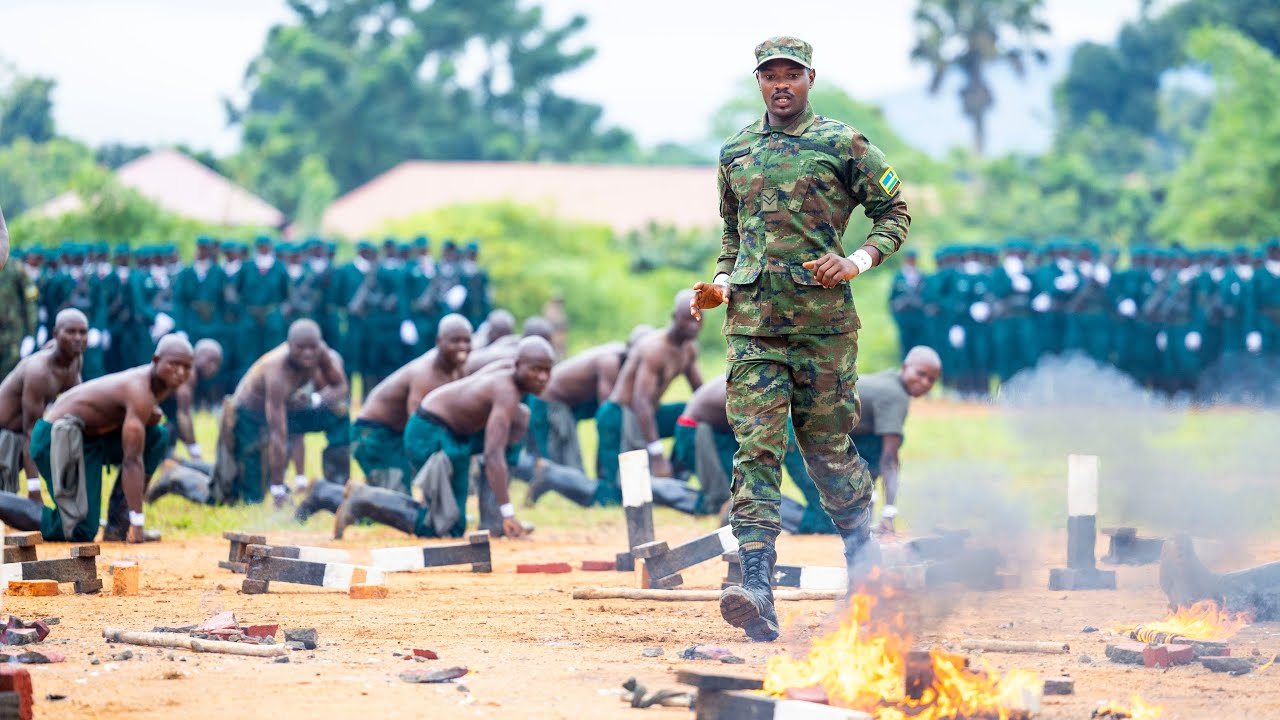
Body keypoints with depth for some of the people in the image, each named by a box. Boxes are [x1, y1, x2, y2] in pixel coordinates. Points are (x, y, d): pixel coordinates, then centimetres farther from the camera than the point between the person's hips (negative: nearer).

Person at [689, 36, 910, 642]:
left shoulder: (843, 146, 1)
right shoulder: (735, 152, 14)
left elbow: (895, 212, 5)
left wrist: (855, 263, -9)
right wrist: (720, 283, 11)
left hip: (823, 319, -3)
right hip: (752, 320, 3)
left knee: (826, 444, 7)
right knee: (756, 449, -10)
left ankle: (862, 555, 32)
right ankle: (756, 592, -21)